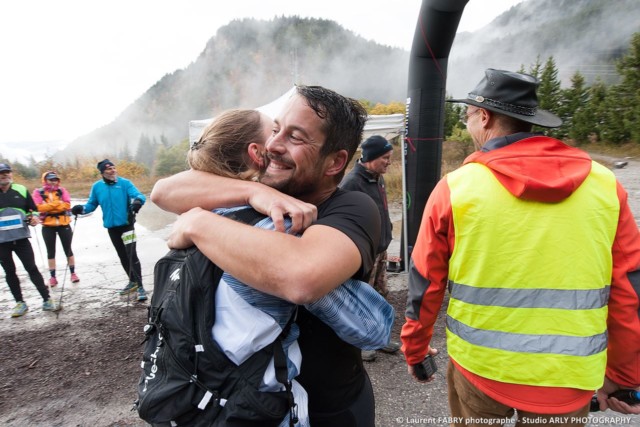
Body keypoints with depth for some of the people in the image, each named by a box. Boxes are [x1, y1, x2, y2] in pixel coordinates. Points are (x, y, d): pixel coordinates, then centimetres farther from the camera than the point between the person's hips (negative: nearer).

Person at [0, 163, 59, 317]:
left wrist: (34, 218, -8)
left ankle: (47, 300, 6)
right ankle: (20, 303, 21)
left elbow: (33, 209, 12)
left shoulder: (21, 190, 3)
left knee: (32, 268, 1)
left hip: (21, 238, 0)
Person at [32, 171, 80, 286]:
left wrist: (49, 207, -17)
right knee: (51, 251, 7)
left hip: (64, 224, 1)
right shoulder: (38, 192, -2)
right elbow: (38, 207, -15)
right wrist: (58, 204, -17)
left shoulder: (62, 190, 2)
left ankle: (73, 273, 18)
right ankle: (52, 277, 15)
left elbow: (67, 205, -10)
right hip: (48, 226, 0)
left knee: (68, 249, 8)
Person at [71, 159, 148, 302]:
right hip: (111, 227, 5)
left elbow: (138, 195, -18)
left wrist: (138, 201, -41)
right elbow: (91, 204, 10)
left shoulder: (125, 183, -7)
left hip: (126, 225, -5)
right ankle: (133, 281, 31)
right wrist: (81, 208, -10)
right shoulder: (97, 187, 4)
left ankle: (140, 286, -5)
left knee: (132, 255, -11)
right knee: (123, 256, 16)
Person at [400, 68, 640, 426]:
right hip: (569, 378, 2)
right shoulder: (604, 185, -5)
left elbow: (425, 286, -5)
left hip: (479, 366, -1)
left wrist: (415, 349, 10)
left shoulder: (455, 187, -12)